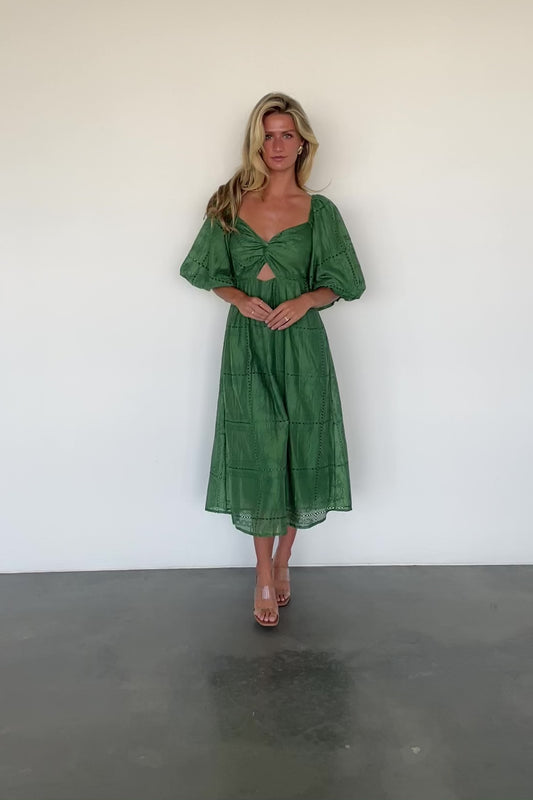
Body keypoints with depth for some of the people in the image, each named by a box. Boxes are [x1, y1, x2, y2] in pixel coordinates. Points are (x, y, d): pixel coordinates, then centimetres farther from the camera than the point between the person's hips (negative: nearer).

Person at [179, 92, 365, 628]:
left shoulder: (320, 211, 4)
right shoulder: (231, 205, 7)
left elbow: (338, 285, 6)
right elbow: (214, 275, 10)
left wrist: (305, 300, -14)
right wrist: (241, 298, -10)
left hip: (301, 345, 0)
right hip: (248, 345, 0)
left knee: (299, 455, 4)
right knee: (256, 456, 1)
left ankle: (282, 560, 27)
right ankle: (264, 576, 16)